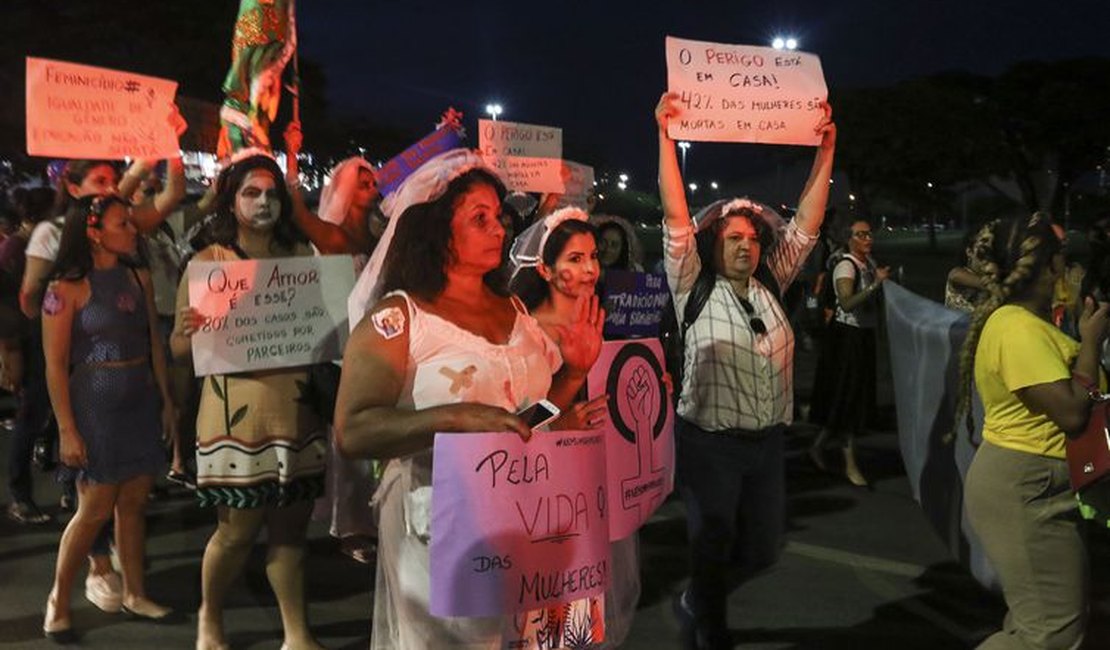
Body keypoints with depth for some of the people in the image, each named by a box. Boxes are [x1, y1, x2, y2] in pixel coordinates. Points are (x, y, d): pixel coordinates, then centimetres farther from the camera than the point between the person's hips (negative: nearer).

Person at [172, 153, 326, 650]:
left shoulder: (302, 256, 8)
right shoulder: (207, 263, -1)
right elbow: (179, 348, -2)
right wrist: (192, 334, -24)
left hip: (296, 407, 3)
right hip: (238, 411, -3)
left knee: (291, 527, 10)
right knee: (237, 530, 4)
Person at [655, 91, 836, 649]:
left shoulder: (771, 287, 7)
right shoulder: (695, 290, -6)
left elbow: (806, 223, 5)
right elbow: (676, 217, -14)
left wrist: (826, 148, 2)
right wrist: (665, 134, -18)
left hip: (767, 441, 5)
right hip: (708, 443, -5)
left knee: (762, 550, 14)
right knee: (713, 550, 7)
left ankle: (693, 603, 41)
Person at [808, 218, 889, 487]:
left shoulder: (869, 263, 8)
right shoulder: (845, 266, -17)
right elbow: (847, 303, -32)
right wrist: (876, 283, -36)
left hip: (865, 335, 9)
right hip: (847, 335, -9)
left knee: (856, 397, 14)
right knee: (847, 397, -2)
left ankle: (818, 445, 29)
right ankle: (850, 464, 6)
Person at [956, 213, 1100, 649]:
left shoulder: (1026, 321, 13)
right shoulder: (1019, 329, -21)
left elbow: (1065, 397, 17)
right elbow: (1071, 414, -23)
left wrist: (1086, 338, 8)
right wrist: (1091, 341, -14)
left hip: (1033, 484, 11)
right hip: (1025, 487, -11)